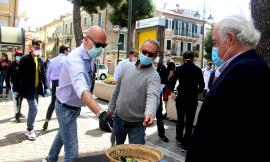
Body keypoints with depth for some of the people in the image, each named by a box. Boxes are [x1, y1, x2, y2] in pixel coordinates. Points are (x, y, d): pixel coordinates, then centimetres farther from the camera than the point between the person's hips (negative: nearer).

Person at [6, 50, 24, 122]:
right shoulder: (12, 65, -5)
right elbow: (7, 76, -3)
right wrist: (8, 85, -8)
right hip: (15, 86, -3)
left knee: (20, 100, 16)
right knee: (16, 100, -4)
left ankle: (19, 112, 31)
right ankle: (17, 114, -2)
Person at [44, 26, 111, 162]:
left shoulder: (90, 57, -3)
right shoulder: (75, 59, -33)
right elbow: (82, 89, -50)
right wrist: (101, 113, -62)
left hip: (74, 106, 9)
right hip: (66, 108, -9)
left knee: (62, 135, 29)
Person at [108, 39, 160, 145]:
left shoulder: (153, 76, -19)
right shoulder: (127, 67, -1)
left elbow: (153, 96, -37)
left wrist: (150, 113, -56)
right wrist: (111, 108, 13)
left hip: (137, 124, -5)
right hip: (119, 118, 5)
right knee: (118, 147, 24)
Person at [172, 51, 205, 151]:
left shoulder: (179, 69, -4)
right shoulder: (197, 70, -4)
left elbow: (173, 81, -5)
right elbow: (202, 85, -1)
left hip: (181, 97, 1)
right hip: (193, 98, -1)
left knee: (180, 118, 19)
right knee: (189, 121, 6)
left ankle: (179, 138, 33)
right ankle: (185, 143, 9)